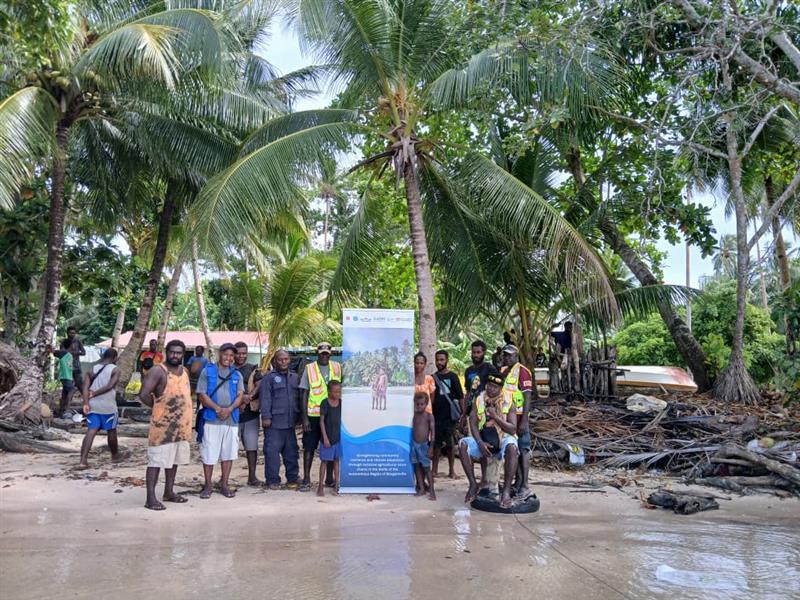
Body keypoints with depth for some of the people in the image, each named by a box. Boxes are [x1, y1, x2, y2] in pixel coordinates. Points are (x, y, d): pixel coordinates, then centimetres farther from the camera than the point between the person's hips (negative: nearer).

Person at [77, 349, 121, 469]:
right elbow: (110, 386, -15)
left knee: (91, 432, -1)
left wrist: (86, 403, -9)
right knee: (111, 431, 14)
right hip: (108, 406, -3)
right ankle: (115, 455, 30)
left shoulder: (93, 369, 10)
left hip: (93, 405, 3)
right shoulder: (115, 370, -2)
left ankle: (83, 461, -12)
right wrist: (93, 394, -6)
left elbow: (85, 387, -2)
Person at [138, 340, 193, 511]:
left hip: (182, 425, 8)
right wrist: (158, 406, -7)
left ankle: (169, 492, 27)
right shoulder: (158, 371, -13)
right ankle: (151, 498, -1)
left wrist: (185, 418, 11)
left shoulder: (184, 371, 11)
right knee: (156, 461, -4)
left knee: (174, 459, 15)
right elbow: (143, 395, -21)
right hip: (163, 425, -8)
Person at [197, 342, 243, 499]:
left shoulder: (236, 374, 12)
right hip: (211, 419, -3)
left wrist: (229, 409, -13)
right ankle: (207, 486, 13)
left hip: (231, 420, 3)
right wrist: (218, 409, -15)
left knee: (228, 454, 7)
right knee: (209, 455, 1)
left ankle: (224, 484, 18)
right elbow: (202, 395, -5)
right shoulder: (207, 371, 2)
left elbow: (240, 395, 4)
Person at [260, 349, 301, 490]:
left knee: (291, 452, 9)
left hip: (290, 421, 5)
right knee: (272, 451, -2)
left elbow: (299, 397, 17)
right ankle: (273, 480, 9)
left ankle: (292, 479, 18)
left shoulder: (295, 377, 15)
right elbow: (265, 398, -7)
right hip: (274, 422, -5)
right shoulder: (269, 377, -1)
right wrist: (266, 416, -14)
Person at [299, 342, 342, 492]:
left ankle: (329, 478, 23)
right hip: (313, 415, -2)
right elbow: (304, 394, -2)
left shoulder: (337, 367, 6)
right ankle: (306, 479, 10)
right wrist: (305, 418, -8)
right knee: (309, 447, 1)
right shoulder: (309, 368, -1)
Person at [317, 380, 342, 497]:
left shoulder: (341, 403, 3)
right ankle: (320, 486, 9)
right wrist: (325, 437, -13)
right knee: (324, 461, 2)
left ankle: (336, 485, 18)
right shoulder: (325, 403, -10)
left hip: (338, 436, 4)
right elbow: (322, 421, -9)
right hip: (328, 437, -4)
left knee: (336, 460, 11)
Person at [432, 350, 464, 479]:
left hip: (449, 415, -2)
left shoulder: (452, 376, 2)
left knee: (449, 444, 3)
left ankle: (452, 471, 13)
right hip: (436, 415, 2)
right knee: (436, 443, 4)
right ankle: (435, 470, 10)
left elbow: (460, 396, 0)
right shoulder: (433, 377, 9)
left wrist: (463, 414, -6)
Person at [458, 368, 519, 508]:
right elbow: (473, 423, -4)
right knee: (463, 444, -25)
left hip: (503, 440, -2)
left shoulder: (508, 403, -6)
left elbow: (512, 429, -13)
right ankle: (473, 485, -15)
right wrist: (480, 443, -18)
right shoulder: (479, 400, 1)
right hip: (483, 441, 3)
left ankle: (506, 490, -29)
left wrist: (495, 416, -23)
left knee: (511, 447, -37)